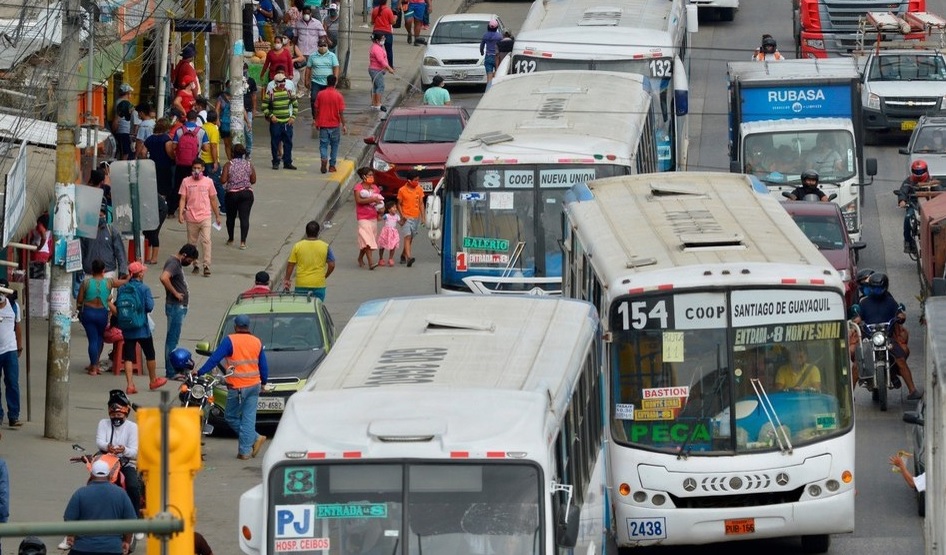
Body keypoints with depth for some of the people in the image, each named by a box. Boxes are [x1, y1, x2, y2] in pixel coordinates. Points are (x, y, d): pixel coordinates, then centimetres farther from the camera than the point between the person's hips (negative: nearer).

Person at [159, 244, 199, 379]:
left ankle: (171, 370, 22)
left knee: (172, 339, 15)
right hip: (175, 307, -11)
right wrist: (175, 293, -24)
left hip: (179, 307, 11)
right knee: (172, 339, -7)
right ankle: (171, 372, -5)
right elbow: (163, 278, -34)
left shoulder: (178, 264, 14)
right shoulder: (173, 264, -17)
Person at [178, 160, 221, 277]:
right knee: (192, 242, 9)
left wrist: (217, 216, 13)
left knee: (206, 241, -12)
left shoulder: (208, 182, 4)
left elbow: (213, 199, 10)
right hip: (191, 218, 1)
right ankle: (195, 265, 22)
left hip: (205, 217, -1)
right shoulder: (186, 182, 2)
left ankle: (206, 266, -13)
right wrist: (180, 213, -13)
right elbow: (183, 199, 0)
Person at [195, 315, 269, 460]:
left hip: (237, 387, -5)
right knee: (248, 418, 7)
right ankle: (245, 450, 4)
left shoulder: (230, 341, -8)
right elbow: (263, 366, 13)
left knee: (231, 417, 9)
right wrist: (264, 382, 27)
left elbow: (215, 359, -12)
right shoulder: (257, 342, 8)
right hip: (254, 385, 5)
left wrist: (200, 372, -6)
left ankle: (254, 438, 4)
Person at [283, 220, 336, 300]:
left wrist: (287, 279, 11)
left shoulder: (297, 246, -3)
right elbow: (331, 265, -2)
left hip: (301, 285, 0)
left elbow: (290, 264, 0)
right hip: (318, 285, 0)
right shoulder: (325, 247, -4)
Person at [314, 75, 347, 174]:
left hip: (323, 125, 1)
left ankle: (324, 158, -24)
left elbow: (317, 110, 3)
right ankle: (332, 165, 15)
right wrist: (344, 125, -2)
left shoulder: (320, 95, -3)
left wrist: (316, 122, 16)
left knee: (323, 144, 3)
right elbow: (341, 112, -9)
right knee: (334, 145, 13)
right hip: (335, 125, -1)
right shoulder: (338, 96, -9)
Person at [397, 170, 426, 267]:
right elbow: (399, 204, 0)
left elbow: (421, 204, 8)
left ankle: (403, 255, 28)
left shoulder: (419, 190, 4)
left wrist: (423, 217, 3)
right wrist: (402, 215, -13)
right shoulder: (402, 190, -6)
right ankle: (409, 257, -30)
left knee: (410, 238, 12)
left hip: (416, 217, 4)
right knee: (407, 236, -17)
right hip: (407, 218, -4)